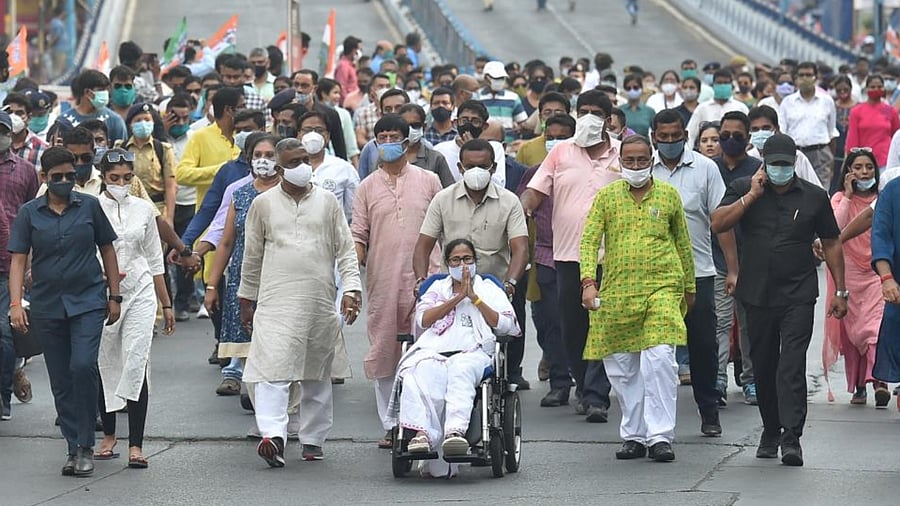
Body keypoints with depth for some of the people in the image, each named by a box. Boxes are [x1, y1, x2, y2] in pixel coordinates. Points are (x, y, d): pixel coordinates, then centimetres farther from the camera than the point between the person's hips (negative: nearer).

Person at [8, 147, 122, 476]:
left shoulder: (89, 207, 2)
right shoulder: (29, 214, 2)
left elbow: (107, 250, 9)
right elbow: (18, 260, 0)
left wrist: (114, 295, 7)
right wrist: (15, 304, -10)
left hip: (88, 301, -2)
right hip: (47, 306, 2)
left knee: (83, 366, -18)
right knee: (60, 381, 5)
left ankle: (86, 446, -9)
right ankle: (74, 448, 14)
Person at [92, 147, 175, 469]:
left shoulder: (143, 210, 8)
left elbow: (155, 260, 15)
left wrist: (167, 304, 17)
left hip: (140, 291, 1)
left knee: (136, 362, -11)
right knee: (105, 364, 7)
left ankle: (136, 445, -13)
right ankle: (109, 436, 26)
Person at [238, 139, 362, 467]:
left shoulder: (327, 202, 9)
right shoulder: (264, 204, 7)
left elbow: (345, 249, 8)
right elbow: (252, 255, 13)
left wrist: (351, 289, -3)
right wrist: (246, 299, 15)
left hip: (320, 301, 2)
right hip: (276, 301, -2)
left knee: (317, 373, 9)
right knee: (273, 368, -16)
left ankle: (313, 438, 19)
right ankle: (273, 435, -26)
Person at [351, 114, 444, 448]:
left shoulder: (428, 181, 8)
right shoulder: (368, 188, 11)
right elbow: (358, 235, 8)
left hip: (422, 279, -1)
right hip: (382, 281, 1)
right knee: (383, 352, 2)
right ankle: (390, 426, 8)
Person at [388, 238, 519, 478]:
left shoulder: (489, 289, 26)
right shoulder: (437, 288, 29)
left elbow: (505, 325, 9)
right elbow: (423, 319, 9)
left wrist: (475, 298, 5)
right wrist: (458, 298, 4)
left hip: (472, 352, -2)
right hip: (434, 350, 2)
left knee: (461, 369, -40)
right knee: (422, 374, -36)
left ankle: (455, 430, -59)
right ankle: (422, 432, -52)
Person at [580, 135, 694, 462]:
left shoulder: (668, 195, 8)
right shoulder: (606, 196, 6)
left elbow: (683, 244, 16)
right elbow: (589, 241, 0)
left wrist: (689, 287, 19)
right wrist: (588, 281, -14)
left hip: (662, 288, -2)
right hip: (616, 292, 2)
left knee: (659, 358, -15)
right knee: (620, 366, 4)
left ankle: (660, 436, -12)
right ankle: (634, 436, 16)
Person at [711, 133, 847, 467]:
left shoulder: (814, 197, 5)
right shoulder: (743, 190, 6)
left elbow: (831, 245, 10)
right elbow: (718, 224, -7)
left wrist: (840, 291, 7)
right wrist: (752, 195, -12)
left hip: (798, 297, -2)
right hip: (757, 296, 2)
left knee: (792, 366, -13)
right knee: (763, 366, 10)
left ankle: (791, 437, -17)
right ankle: (770, 432, 25)